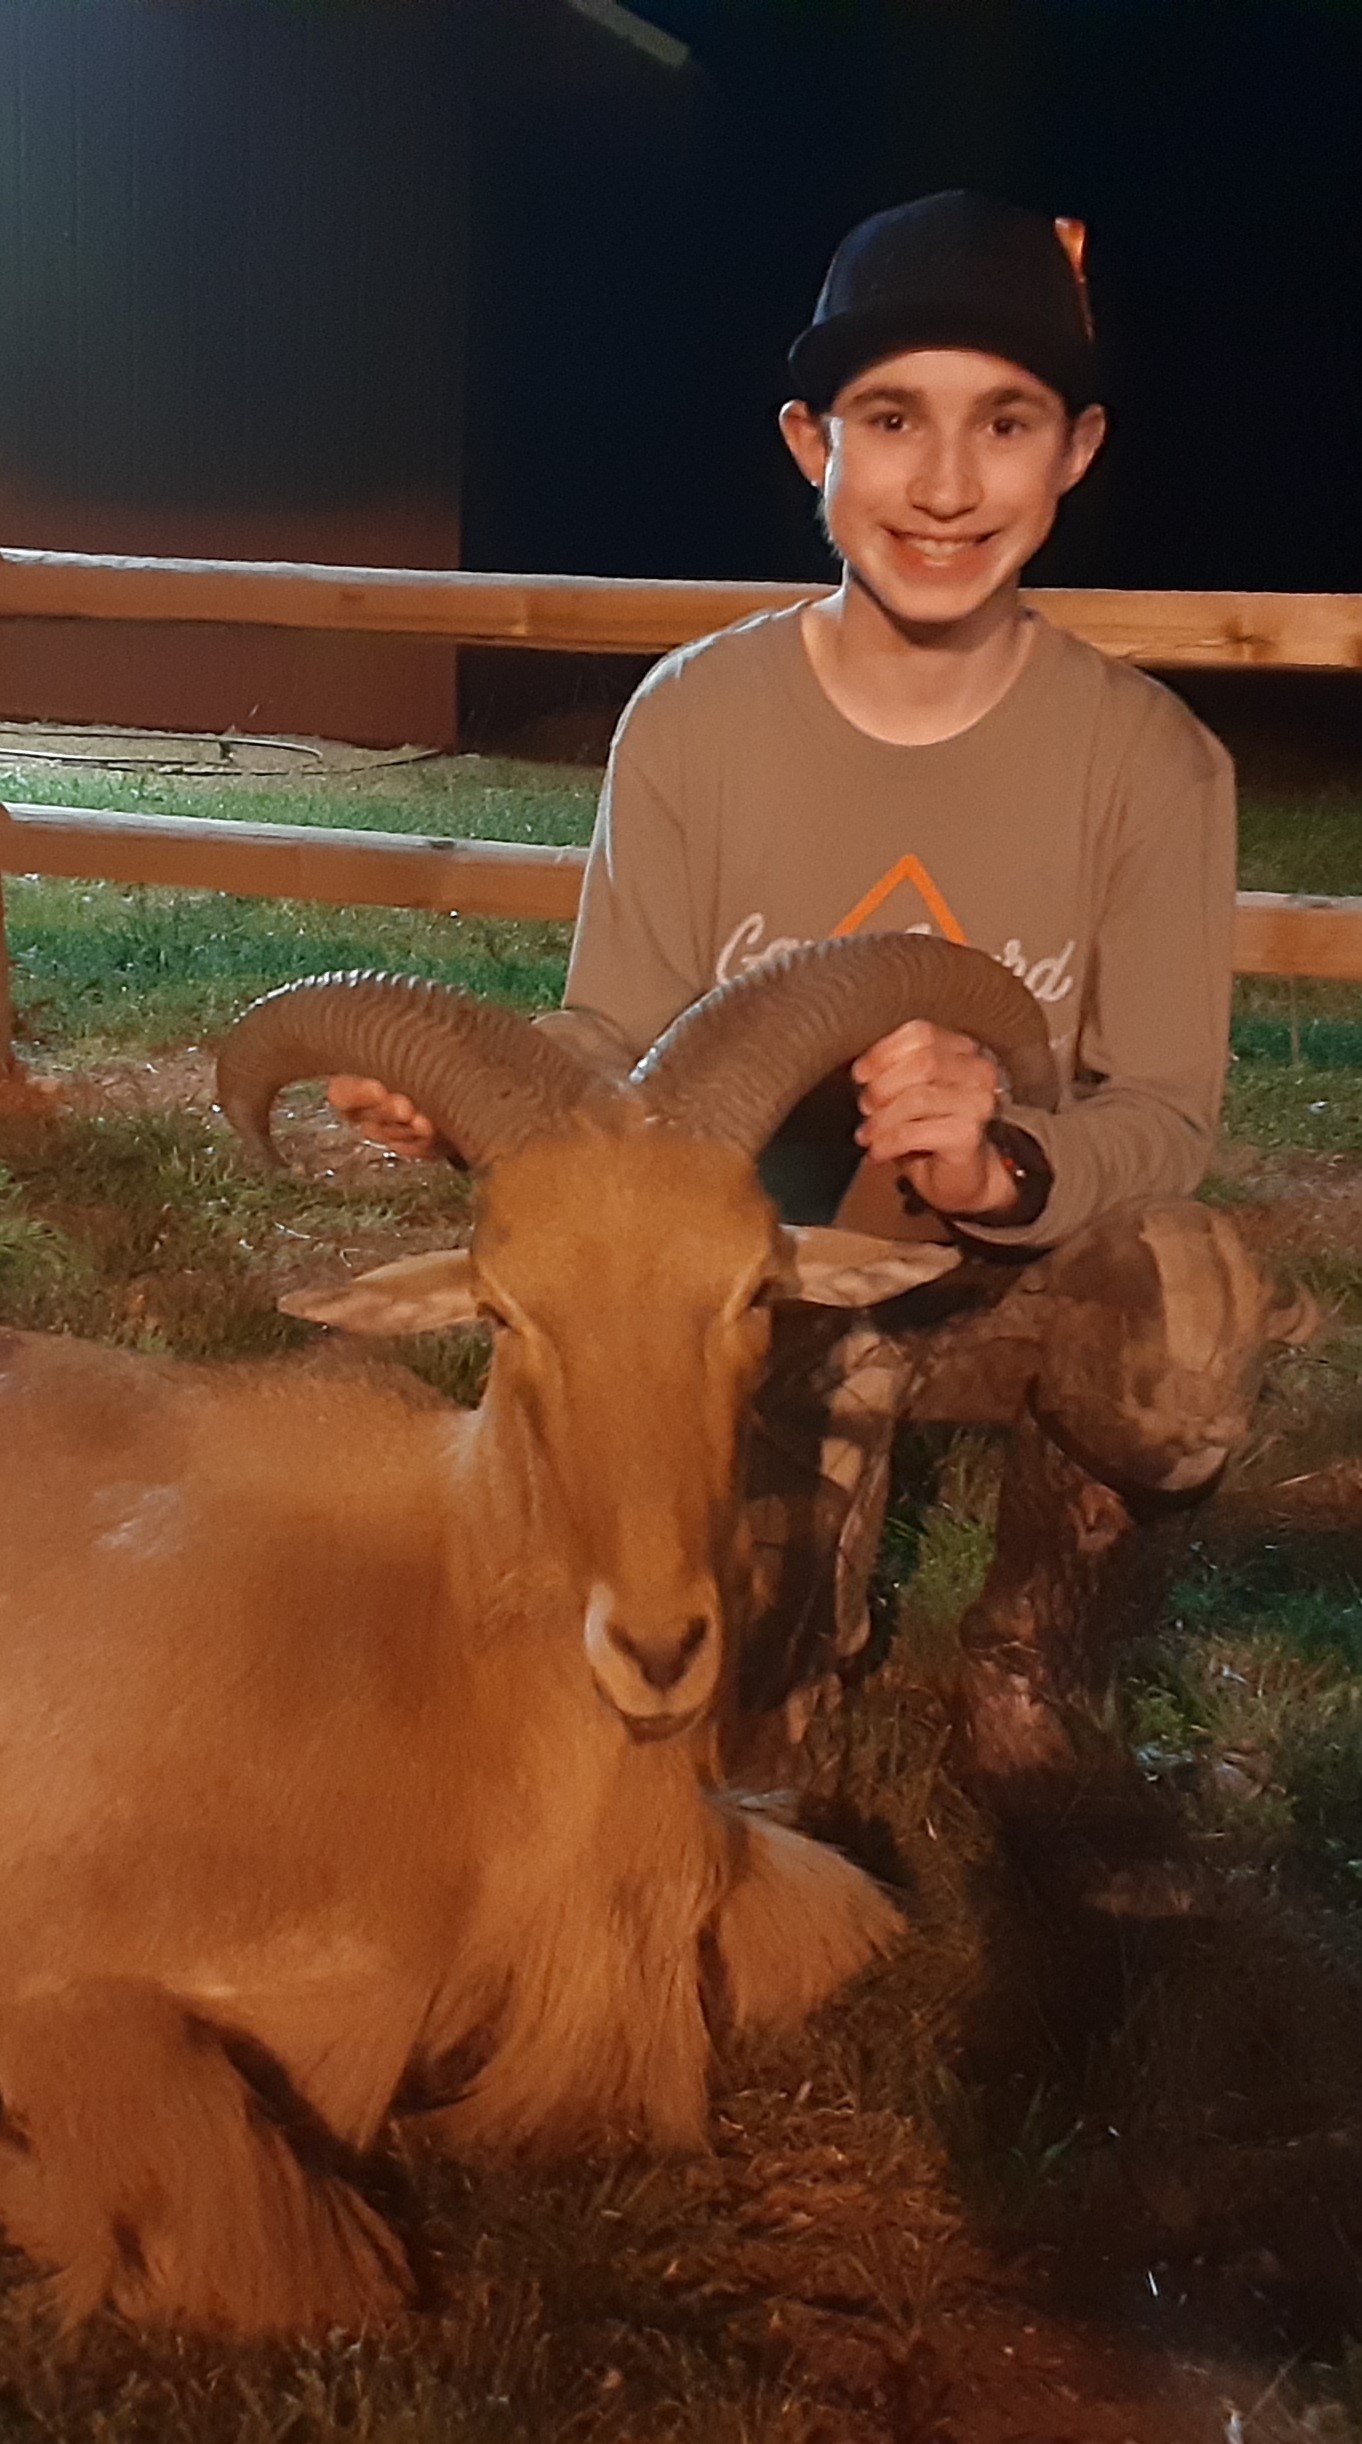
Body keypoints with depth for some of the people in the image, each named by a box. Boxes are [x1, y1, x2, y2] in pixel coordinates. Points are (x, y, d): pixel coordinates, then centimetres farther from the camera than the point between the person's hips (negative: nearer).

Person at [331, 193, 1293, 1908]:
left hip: (1016, 1282, 0)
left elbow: (1162, 1116, -13)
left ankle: (1030, 1694, -3)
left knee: (1195, 1309, -32)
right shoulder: (691, 721, -9)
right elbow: (615, 1056, -6)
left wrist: (1006, 1166, -35)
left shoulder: (1148, 760, -11)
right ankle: (832, 1473, 16)